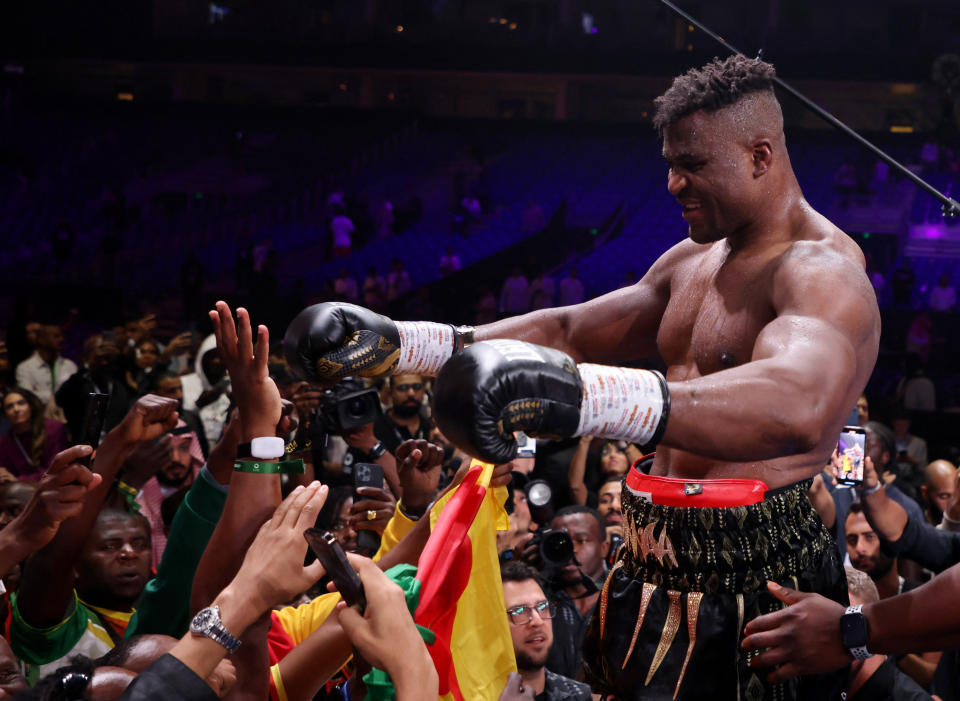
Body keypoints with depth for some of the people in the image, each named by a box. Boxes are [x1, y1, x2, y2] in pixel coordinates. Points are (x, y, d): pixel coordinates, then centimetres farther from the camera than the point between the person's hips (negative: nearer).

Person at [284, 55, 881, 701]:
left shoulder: (825, 272, -18)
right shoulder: (694, 262, 15)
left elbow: (798, 406, -40)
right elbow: (569, 331, 18)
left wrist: (581, 396, -56)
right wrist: (395, 344, 6)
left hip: (756, 580, -8)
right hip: (660, 573, 9)